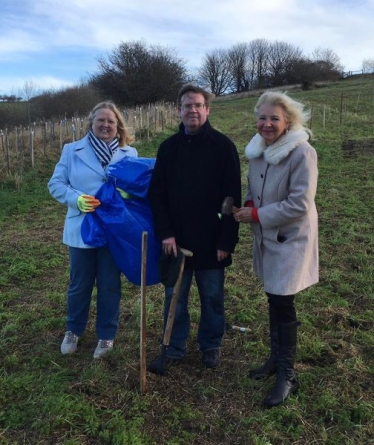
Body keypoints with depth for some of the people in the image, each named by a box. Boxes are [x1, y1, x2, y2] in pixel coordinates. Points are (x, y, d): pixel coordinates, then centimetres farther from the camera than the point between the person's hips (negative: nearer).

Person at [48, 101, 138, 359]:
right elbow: (56, 184, 0)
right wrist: (76, 199, -19)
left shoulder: (130, 154, 2)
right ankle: (73, 330, 38)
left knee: (110, 285, 11)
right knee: (79, 284, 14)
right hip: (81, 230, 0)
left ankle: (106, 335, 30)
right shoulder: (72, 151, 1)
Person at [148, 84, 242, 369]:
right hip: (176, 240, 2)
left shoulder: (223, 146, -5)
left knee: (212, 298, 12)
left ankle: (212, 346, 31)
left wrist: (227, 240, -11)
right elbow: (157, 193, 2)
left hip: (211, 241, -2)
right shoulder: (169, 147, 4)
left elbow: (232, 197, -8)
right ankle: (175, 347, 29)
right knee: (175, 297, 12)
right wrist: (165, 233, -8)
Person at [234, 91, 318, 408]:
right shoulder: (258, 150, 2)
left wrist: (257, 215, -18)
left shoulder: (302, 152, -19)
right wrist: (248, 205, -6)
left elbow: (300, 204, -22)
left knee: (283, 304, -2)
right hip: (266, 238, 7)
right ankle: (276, 358, 35)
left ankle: (287, 375, 15)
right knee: (274, 300, 17)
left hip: (290, 239, -6)